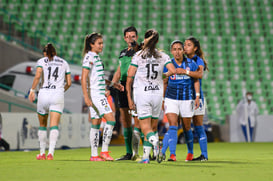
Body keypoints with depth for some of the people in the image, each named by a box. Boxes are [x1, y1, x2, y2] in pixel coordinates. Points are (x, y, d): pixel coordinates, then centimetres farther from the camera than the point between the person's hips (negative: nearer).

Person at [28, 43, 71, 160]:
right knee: (54, 126, -8)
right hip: (58, 94, 0)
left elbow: (37, 76, -9)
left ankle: (42, 153, 20)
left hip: (44, 93, 0)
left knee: (42, 125, 16)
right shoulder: (64, 63, 16)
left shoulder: (42, 61, 9)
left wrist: (32, 90, -3)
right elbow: (69, 83, 16)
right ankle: (51, 152, -26)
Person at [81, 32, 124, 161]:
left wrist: (113, 84, 22)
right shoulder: (89, 57, -10)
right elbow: (84, 78, -16)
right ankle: (104, 152, -12)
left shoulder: (96, 57, 17)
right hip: (94, 95, -9)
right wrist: (86, 97, -22)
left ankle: (94, 155, 8)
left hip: (100, 95, 9)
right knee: (111, 119, -14)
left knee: (96, 124, 7)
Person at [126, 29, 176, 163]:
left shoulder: (138, 56, 0)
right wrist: (164, 75, 14)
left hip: (142, 93, -3)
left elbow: (129, 78, -1)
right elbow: (173, 71, -10)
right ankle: (145, 157, 11)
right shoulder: (163, 56, 5)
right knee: (151, 126, 13)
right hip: (157, 93, 3)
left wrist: (129, 99, 6)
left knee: (145, 127, -5)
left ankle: (155, 141, -38)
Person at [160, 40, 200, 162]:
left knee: (187, 128, 9)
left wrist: (197, 97, 1)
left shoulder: (191, 63, -2)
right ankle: (172, 154, -18)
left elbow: (196, 80, 8)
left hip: (186, 99, 0)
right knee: (173, 126, -14)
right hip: (171, 99, 0)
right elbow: (164, 83, 9)